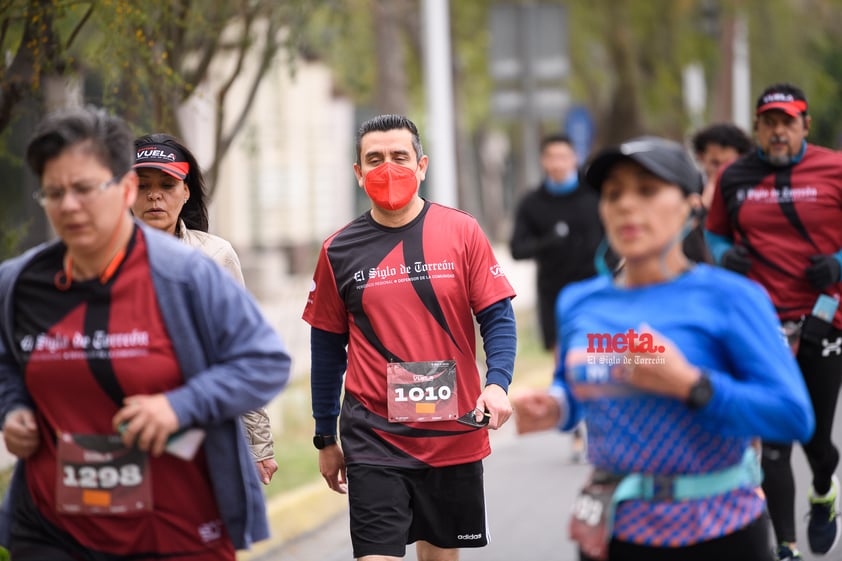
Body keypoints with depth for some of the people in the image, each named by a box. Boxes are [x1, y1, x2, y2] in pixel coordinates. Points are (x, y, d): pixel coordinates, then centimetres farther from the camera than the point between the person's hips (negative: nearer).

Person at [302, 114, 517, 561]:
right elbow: (328, 348, 8)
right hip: (373, 437, -1)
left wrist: (497, 383, -18)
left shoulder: (462, 232, -1)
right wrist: (325, 440, 11)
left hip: (454, 435, 1)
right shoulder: (340, 250, 1)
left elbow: (497, 318, 0)